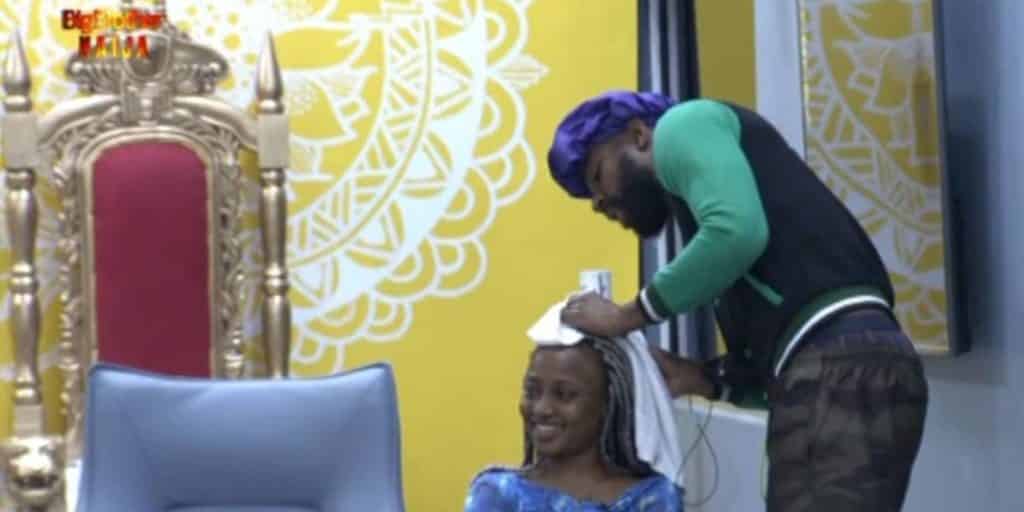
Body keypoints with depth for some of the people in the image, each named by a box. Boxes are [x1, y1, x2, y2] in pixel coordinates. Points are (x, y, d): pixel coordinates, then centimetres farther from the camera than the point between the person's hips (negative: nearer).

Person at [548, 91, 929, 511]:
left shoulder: (683, 127, 10)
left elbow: (738, 231, -12)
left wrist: (630, 315, -1)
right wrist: (704, 378, 14)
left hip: (844, 371, -10)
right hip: (830, 377, 10)